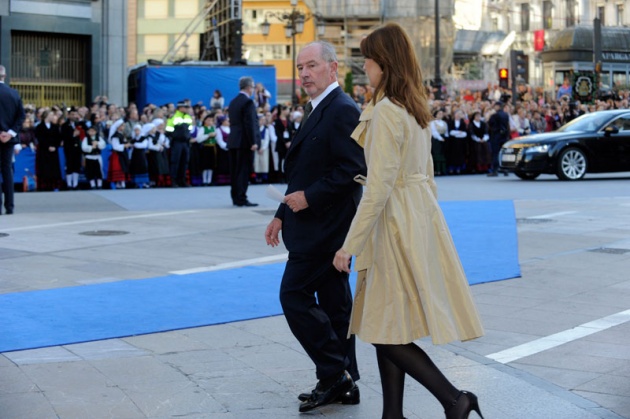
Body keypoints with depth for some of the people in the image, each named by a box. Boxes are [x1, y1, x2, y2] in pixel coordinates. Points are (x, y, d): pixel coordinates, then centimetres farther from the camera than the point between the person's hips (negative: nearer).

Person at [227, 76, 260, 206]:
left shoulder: (233, 102, 15)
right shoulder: (248, 102, -12)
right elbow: (250, 124, -18)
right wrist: (253, 142, -17)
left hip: (233, 141, 8)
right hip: (245, 142, -8)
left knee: (235, 170, 9)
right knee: (244, 171, -6)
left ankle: (235, 197, 13)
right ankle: (241, 199, -7)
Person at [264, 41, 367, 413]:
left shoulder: (342, 110, -16)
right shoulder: (318, 110, 16)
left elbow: (352, 170, -24)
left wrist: (310, 197, -20)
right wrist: (283, 214, 18)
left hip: (326, 225, -10)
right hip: (322, 225, 10)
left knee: (294, 294, -8)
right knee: (332, 299, 12)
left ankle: (335, 373, -1)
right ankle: (343, 383, 19)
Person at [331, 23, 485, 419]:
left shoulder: (386, 112, -17)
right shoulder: (417, 108, 11)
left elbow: (379, 186, -21)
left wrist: (350, 244, -18)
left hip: (396, 220, -9)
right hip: (421, 213, 9)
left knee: (386, 329, -2)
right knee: (387, 327, 13)